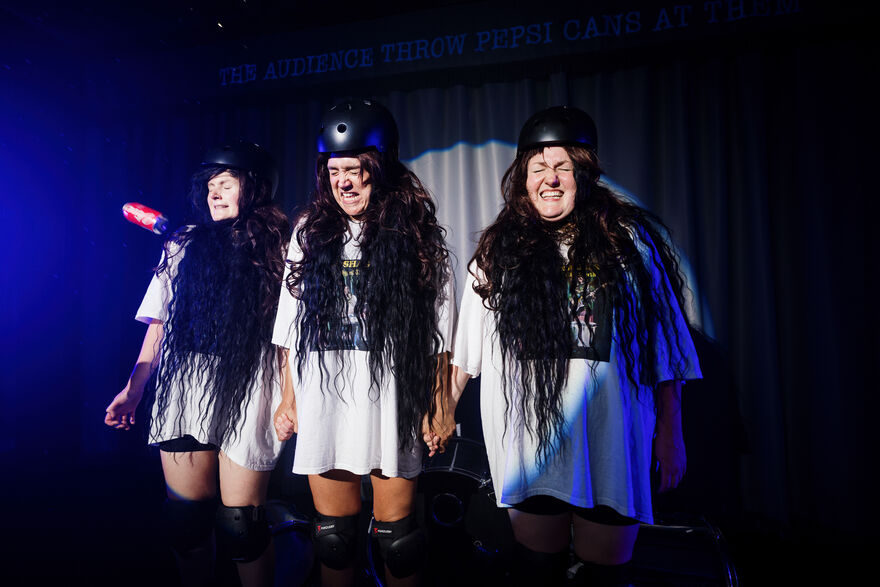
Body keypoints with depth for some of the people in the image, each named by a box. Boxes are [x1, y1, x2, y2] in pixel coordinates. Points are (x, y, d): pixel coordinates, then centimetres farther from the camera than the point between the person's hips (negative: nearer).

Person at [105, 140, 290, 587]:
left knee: (239, 527, 1)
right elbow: (160, 324, 14)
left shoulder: (279, 250, 3)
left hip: (246, 401, -3)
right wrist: (133, 390, 12)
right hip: (182, 397, 3)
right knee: (186, 520, 10)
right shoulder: (183, 246, 13)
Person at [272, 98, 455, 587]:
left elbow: (437, 335, 0)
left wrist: (437, 406, -3)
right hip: (323, 404, 3)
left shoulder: (417, 235, 1)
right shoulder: (311, 232, 10)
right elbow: (293, 328, 12)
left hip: (392, 403, -2)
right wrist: (289, 400, 10)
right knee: (333, 535, 13)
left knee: (397, 536, 7)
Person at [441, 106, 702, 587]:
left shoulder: (629, 240, 3)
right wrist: (443, 410, 15)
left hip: (608, 441, 0)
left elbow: (663, 346, 3)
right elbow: (467, 349, 13)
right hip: (529, 439, 1)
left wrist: (670, 433, 2)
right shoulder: (498, 250, 8)